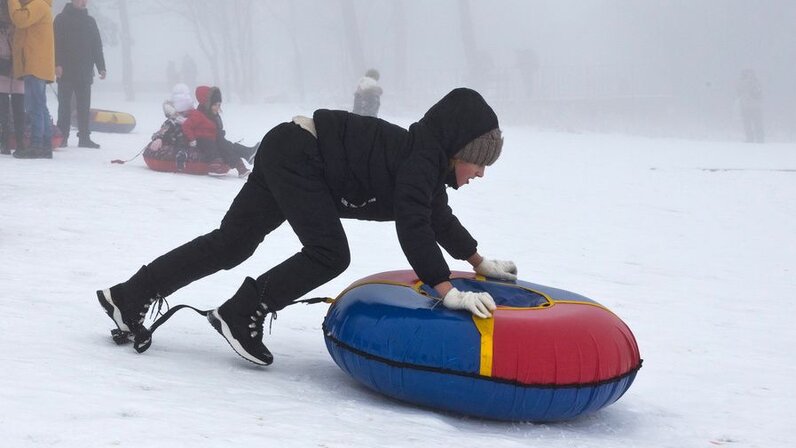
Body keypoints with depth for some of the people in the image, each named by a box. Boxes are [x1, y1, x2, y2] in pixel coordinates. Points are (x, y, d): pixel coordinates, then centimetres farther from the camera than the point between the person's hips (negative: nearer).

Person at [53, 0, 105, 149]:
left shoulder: (90, 21, 16)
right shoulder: (62, 19, 2)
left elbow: (97, 46, 16)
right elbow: (56, 43, -6)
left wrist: (101, 67, 8)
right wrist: (57, 64, -16)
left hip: (85, 73, 4)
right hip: (65, 71, -4)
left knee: (84, 106, 3)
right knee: (65, 105, -1)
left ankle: (84, 137, 6)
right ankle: (62, 137, 1)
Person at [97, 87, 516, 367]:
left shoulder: (429, 160, 6)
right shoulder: (422, 159, -22)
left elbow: (438, 217, 22)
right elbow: (412, 227, -33)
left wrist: (480, 263, 22)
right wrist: (448, 292, -37)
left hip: (287, 156, 10)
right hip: (297, 155, -10)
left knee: (230, 244, 10)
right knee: (329, 255, -16)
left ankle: (128, 297, 14)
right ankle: (239, 316, -7)